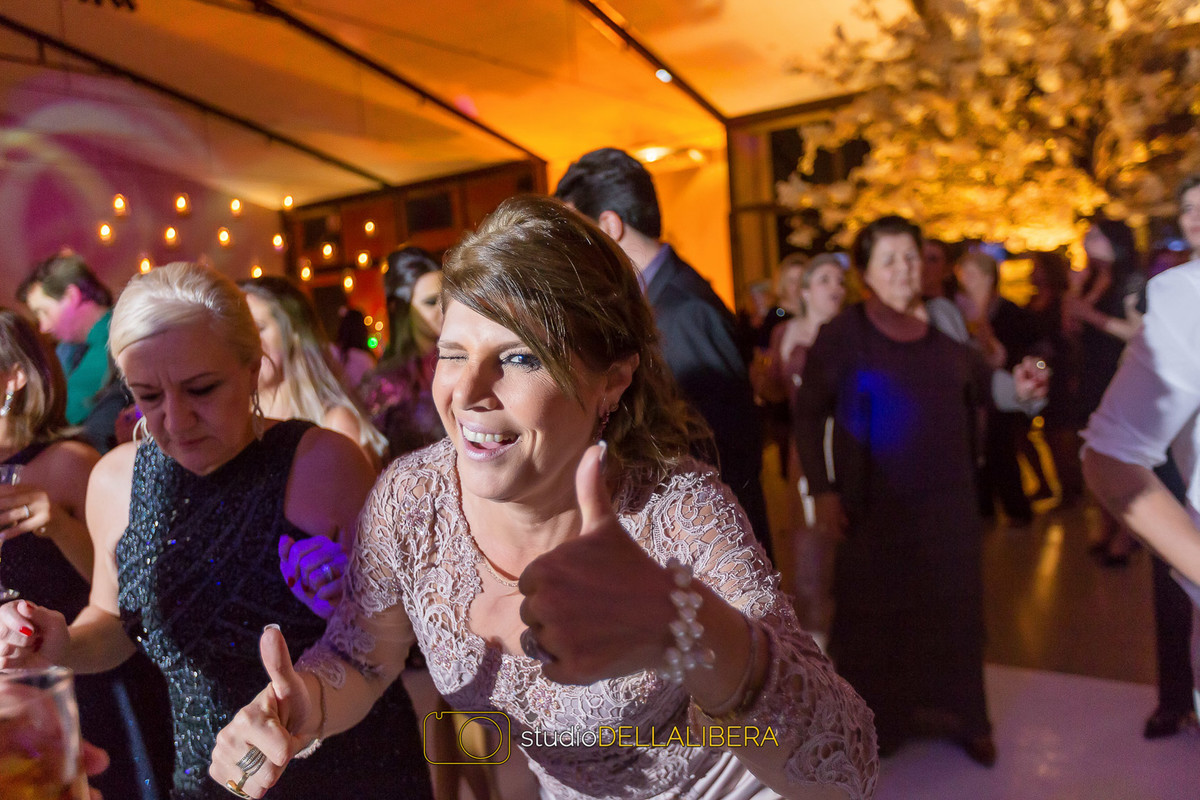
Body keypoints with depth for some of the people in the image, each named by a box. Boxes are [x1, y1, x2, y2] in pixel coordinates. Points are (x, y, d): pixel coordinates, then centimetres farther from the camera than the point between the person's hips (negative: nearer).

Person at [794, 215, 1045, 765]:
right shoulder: (842, 333, -8)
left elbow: (979, 384, 13)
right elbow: (808, 414, -5)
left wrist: (1017, 388, -9)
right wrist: (822, 491, -10)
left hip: (949, 499, 4)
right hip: (876, 505, -3)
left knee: (953, 610, 14)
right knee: (874, 612, 8)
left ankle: (959, 715, 32)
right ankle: (874, 720, 25)